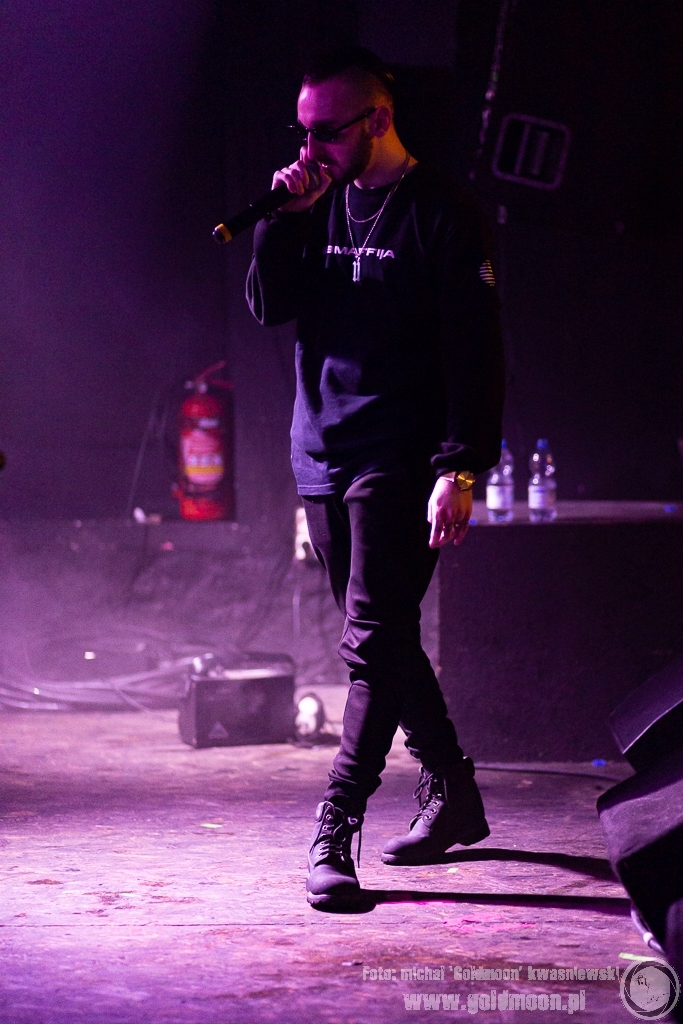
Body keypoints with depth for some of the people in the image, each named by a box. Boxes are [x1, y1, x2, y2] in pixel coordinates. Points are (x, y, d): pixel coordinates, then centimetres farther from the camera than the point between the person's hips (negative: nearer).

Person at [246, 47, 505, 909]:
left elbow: (475, 351, -11)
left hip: (399, 464, -7)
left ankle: (335, 829, -12)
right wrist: (285, 220, -6)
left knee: (372, 643, -12)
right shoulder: (322, 206, 13)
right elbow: (269, 307, 7)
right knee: (384, 641, 13)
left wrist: (460, 469, -19)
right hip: (322, 457, 7)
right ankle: (451, 794, 27)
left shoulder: (440, 214, -6)